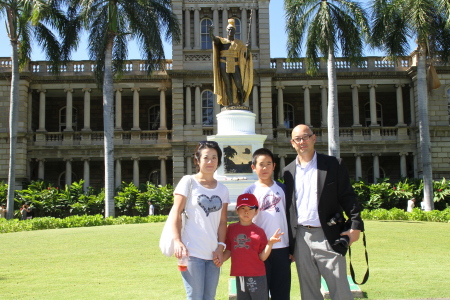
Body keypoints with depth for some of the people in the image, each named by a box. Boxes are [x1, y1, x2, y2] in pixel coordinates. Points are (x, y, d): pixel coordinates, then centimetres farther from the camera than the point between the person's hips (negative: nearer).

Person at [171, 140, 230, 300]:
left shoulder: (222, 189, 12)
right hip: (192, 251, -5)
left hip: (213, 253, 5)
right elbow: (176, 213, -5)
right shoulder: (188, 182, 0)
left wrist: (220, 246, -1)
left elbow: (222, 221, 10)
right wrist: (177, 241, -15)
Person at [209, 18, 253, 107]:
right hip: (224, 66, 0)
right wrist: (211, 31, -32)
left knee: (239, 85, -12)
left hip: (235, 66, 0)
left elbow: (246, 55, 6)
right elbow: (213, 38, -11)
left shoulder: (239, 43, 12)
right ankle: (231, 103, -7)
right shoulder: (222, 40, 10)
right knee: (227, 85, -6)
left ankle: (241, 103, 3)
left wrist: (247, 48, -15)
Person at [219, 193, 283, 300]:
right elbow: (229, 251, 10)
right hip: (239, 276, 4)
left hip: (256, 277, -3)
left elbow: (262, 257, -3)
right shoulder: (231, 228, 7)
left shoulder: (259, 231, -2)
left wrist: (270, 243, -17)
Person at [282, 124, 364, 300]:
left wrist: (356, 225, -13)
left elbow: (347, 197, -1)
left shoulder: (334, 165, 1)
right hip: (301, 238, 3)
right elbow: (287, 207, 10)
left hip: (328, 237, -3)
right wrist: (288, 244, 8)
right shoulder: (288, 171, 10)